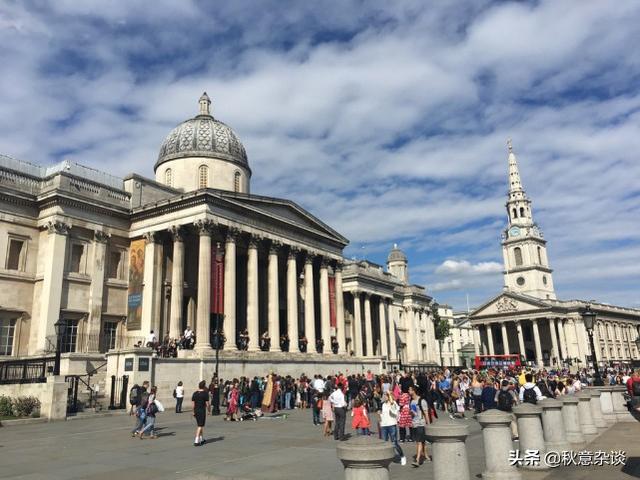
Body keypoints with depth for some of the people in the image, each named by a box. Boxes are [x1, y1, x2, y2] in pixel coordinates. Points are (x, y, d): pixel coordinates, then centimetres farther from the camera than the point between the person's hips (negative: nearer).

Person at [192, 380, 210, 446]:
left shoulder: (195, 393, 6)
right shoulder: (205, 393, -9)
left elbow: (193, 404, 7)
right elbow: (207, 404, -10)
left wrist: (193, 412, 14)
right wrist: (208, 410, 5)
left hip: (196, 410, 6)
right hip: (202, 411, -6)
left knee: (200, 425, 19)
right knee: (200, 426, -2)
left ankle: (201, 439, 28)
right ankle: (196, 441, -8)